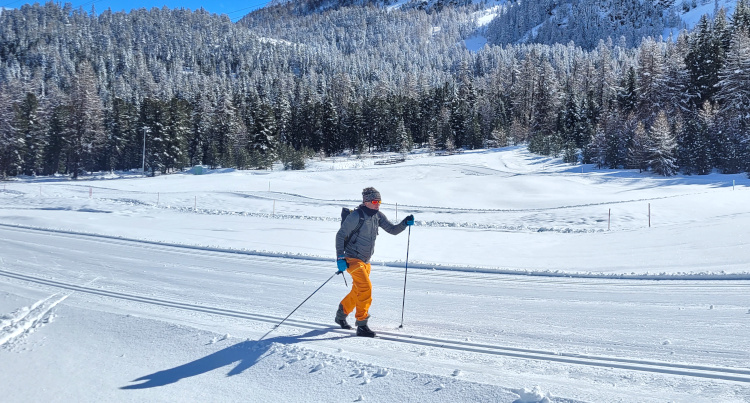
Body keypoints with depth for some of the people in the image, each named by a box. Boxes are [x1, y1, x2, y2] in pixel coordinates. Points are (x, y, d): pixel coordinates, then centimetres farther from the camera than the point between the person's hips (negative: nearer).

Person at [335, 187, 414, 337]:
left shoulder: (378, 216, 5)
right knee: (366, 288, -19)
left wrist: (405, 223, -10)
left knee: (358, 291, 17)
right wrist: (340, 257, -20)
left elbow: (393, 230, 9)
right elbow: (340, 235, -14)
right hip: (352, 259, -8)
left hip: (365, 261, 8)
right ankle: (361, 326, -12)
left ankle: (341, 315, 39)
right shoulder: (356, 216, -17)